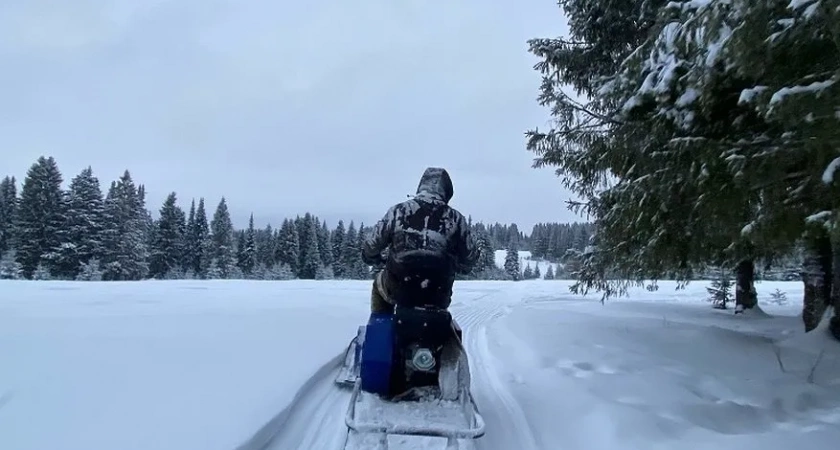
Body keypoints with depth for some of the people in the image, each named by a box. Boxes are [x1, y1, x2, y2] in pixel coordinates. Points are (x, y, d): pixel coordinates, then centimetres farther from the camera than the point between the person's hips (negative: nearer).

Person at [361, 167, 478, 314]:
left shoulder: (397, 211, -5)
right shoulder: (455, 218, -3)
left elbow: (370, 248, 1)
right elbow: (470, 258, 5)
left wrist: (382, 260, 23)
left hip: (398, 291, -1)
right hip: (438, 297, 1)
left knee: (379, 283, 32)